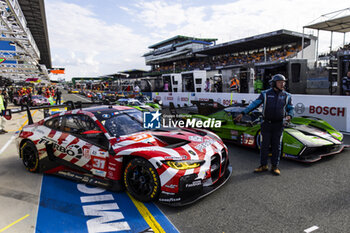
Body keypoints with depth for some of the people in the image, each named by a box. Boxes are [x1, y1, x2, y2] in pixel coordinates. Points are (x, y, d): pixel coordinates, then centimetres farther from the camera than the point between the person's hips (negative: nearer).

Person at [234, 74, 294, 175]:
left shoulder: (287, 96, 5)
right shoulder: (265, 94, -2)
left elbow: (291, 109, 11)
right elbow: (254, 104, -5)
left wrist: (289, 116, -12)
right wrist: (242, 113, -14)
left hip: (278, 125, 2)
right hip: (266, 124, -1)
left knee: (277, 146, 6)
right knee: (264, 145, 4)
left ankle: (275, 167, 18)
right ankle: (263, 166, 16)